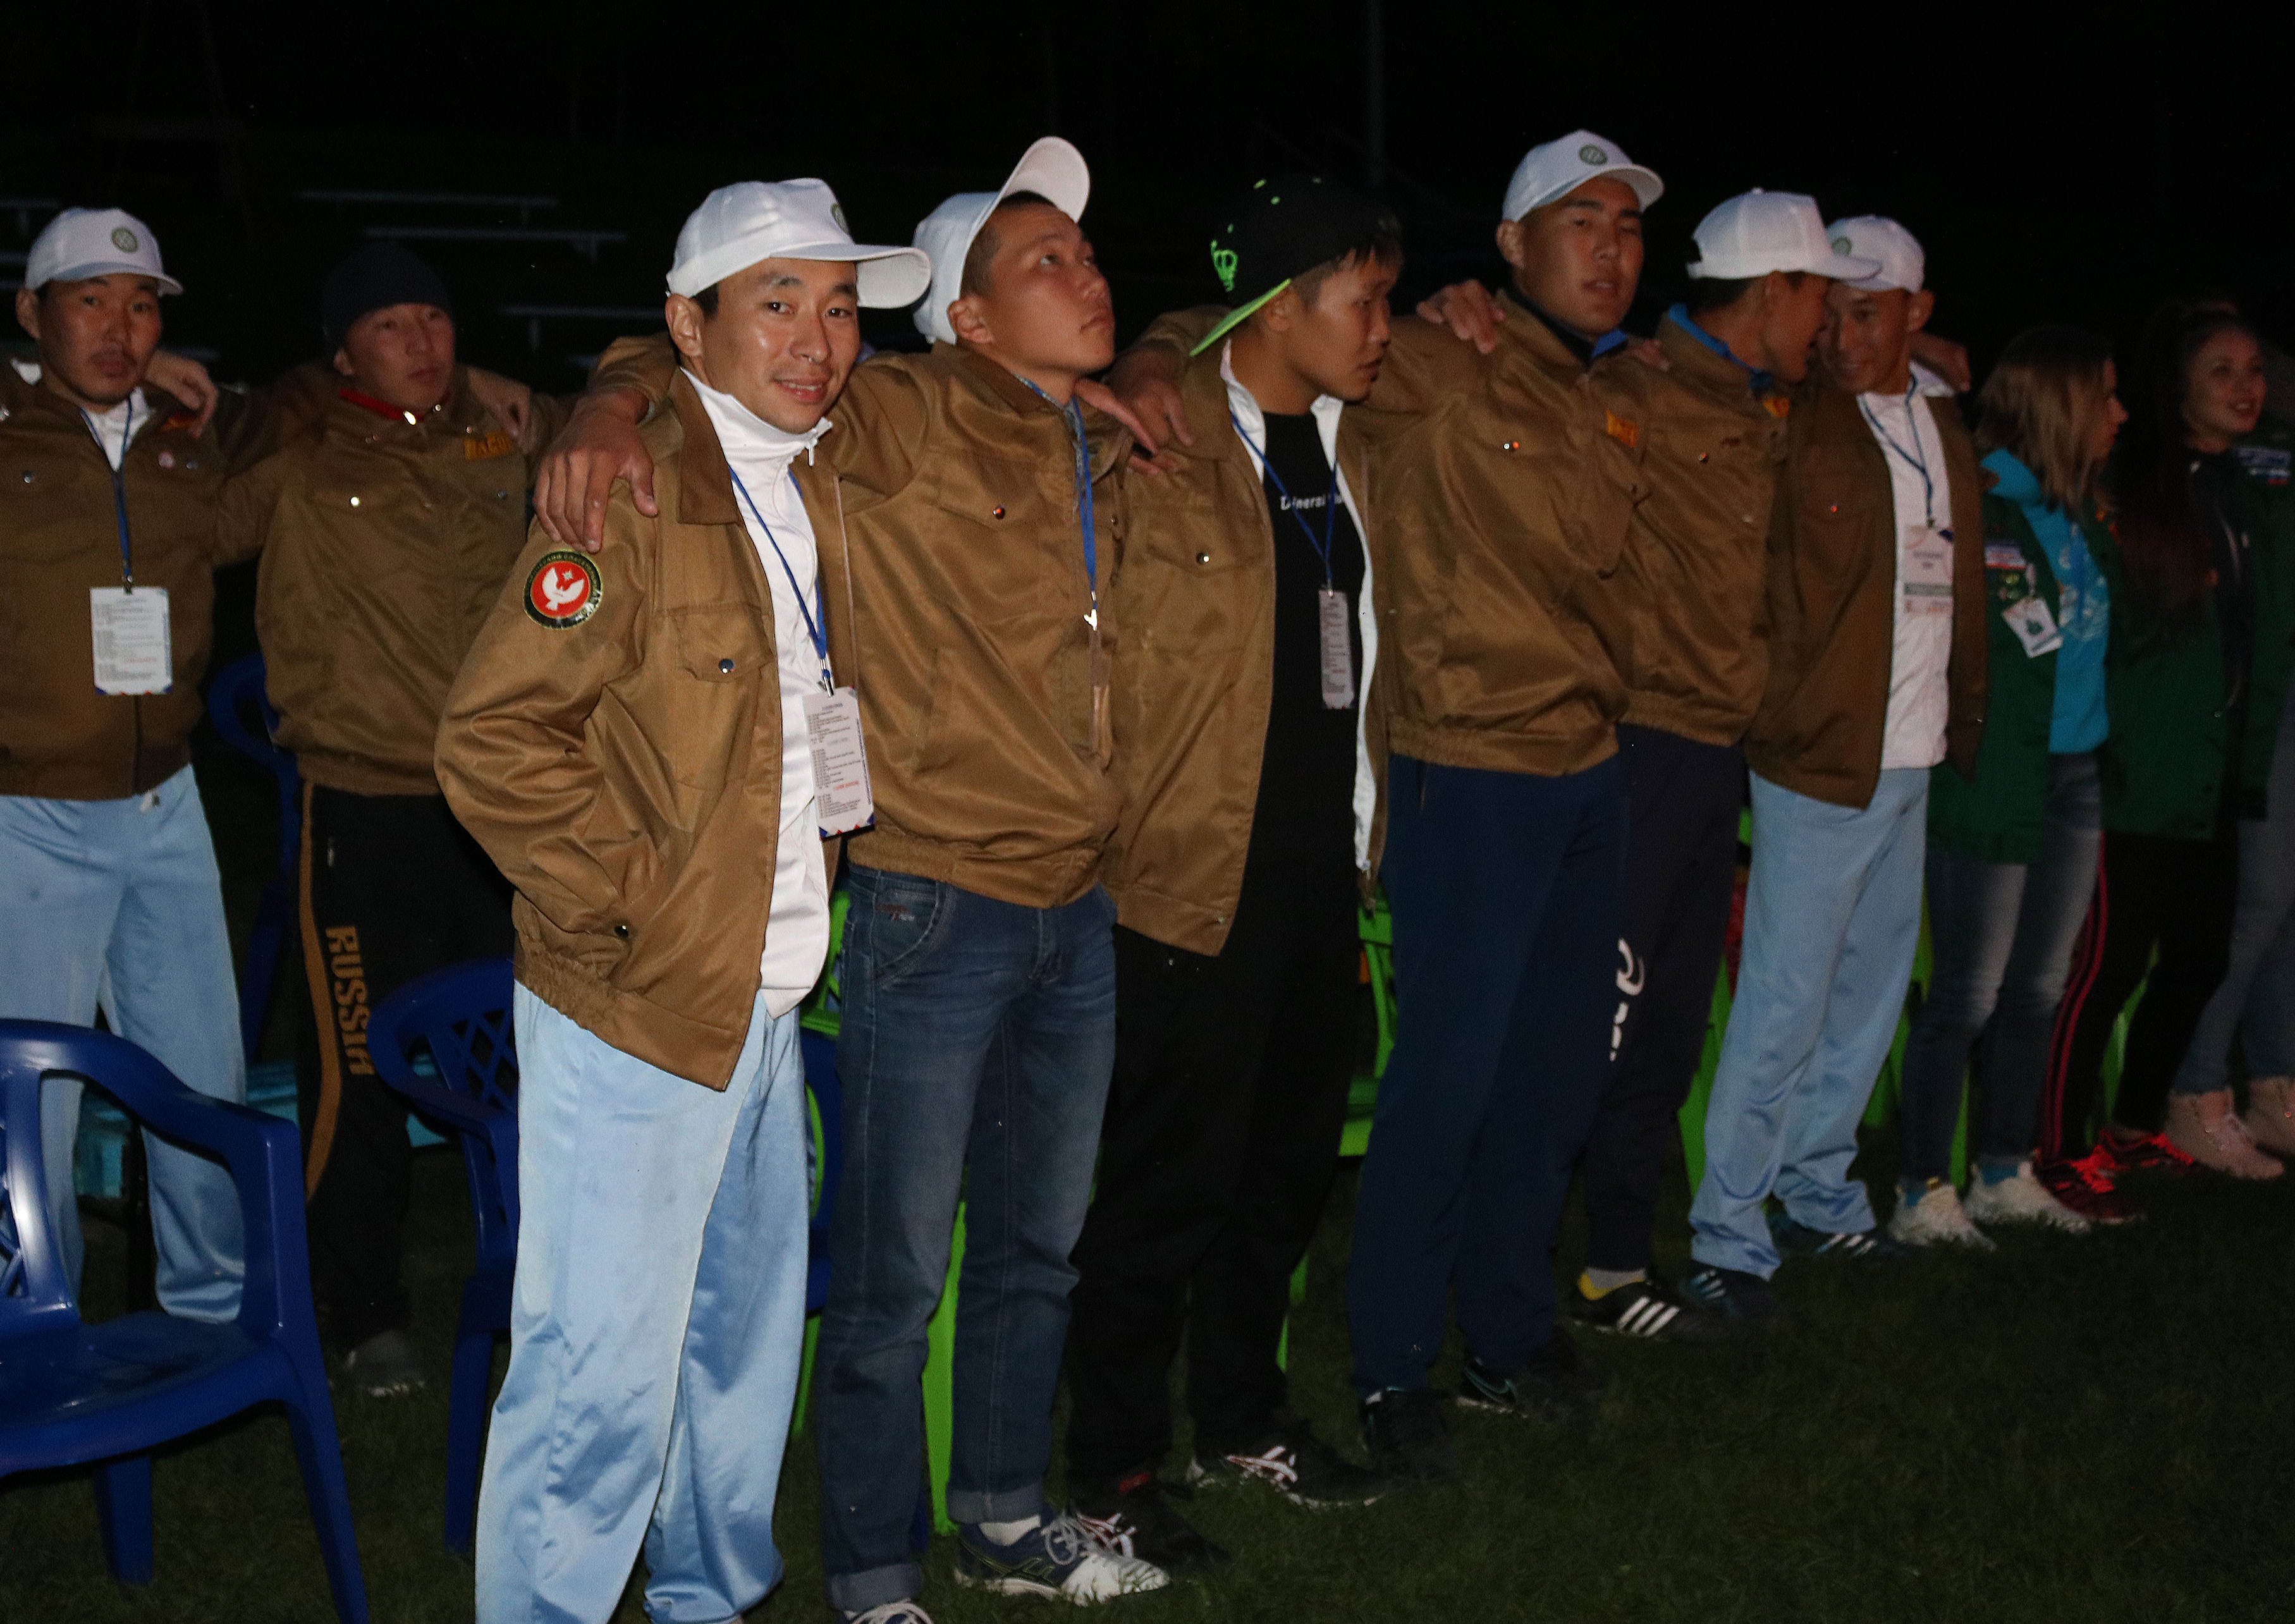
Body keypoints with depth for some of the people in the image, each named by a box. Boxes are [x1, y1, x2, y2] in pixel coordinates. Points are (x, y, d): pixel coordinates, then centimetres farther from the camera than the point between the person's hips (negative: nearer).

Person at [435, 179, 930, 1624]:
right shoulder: (637, 491, -14)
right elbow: (494, 736, -19)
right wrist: (627, 900, -16)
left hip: (771, 996, 8)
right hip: (634, 1011, -8)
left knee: (747, 1331, 20)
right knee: (603, 1372, -4)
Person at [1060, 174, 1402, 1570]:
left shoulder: (1346, 443, 11)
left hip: (1322, 867, 8)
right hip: (1198, 875, -8)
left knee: (1291, 1155, 18)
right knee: (1172, 1180, 1)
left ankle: (1242, 1416, 36)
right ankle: (1113, 1474, 16)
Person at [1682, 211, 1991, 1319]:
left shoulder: (1946, 428, 12)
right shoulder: (1789, 425, -10)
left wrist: (1965, 721, 16)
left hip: (1913, 761, 7)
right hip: (1819, 759, -7)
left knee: (1871, 993, 16)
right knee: (1784, 1008, -7)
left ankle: (1819, 1195, 31)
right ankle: (1728, 1238, 2)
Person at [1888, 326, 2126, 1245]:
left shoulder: (2086, 516, 12)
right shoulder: (1976, 508, -12)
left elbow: (2107, 626, 17)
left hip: (2075, 775, 8)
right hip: (1993, 781, -7)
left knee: (2039, 988, 13)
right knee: (1969, 994, -3)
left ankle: (2005, 1173, 24)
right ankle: (1923, 1192, 7)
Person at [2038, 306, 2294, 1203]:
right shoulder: (2129, 491, -10)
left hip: (2216, 781, 8)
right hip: (2143, 780, -8)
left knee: (2199, 957, 12)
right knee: (2110, 963, -6)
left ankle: (2135, 1125, 29)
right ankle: (2061, 1153, 2)